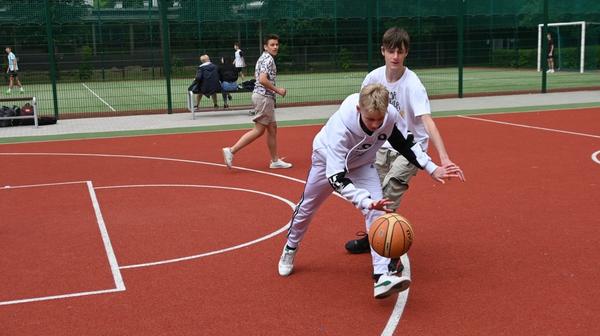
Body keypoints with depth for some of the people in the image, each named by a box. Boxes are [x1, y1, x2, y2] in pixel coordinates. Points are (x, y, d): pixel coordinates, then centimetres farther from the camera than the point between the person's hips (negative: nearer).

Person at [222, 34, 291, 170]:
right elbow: (263, 80, -26)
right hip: (264, 97, -10)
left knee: (272, 128, 13)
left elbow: (258, 76, 26)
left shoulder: (263, 58, 17)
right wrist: (277, 90, -17)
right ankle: (231, 150, -9)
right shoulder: (268, 59, -14)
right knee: (258, 130, -8)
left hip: (265, 97, 10)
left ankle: (275, 160, 18)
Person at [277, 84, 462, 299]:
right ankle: (290, 249, 44)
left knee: (377, 212, -18)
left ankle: (382, 277, -22)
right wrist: (365, 201, -57)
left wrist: (431, 168, -15)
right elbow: (336, 176, -44)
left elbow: (405, 143, -8)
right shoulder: (341, 127, -43)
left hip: (361, 164, 3)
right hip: (328, 159, -2)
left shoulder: (391, 115, -31)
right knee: (307, 207, 15)